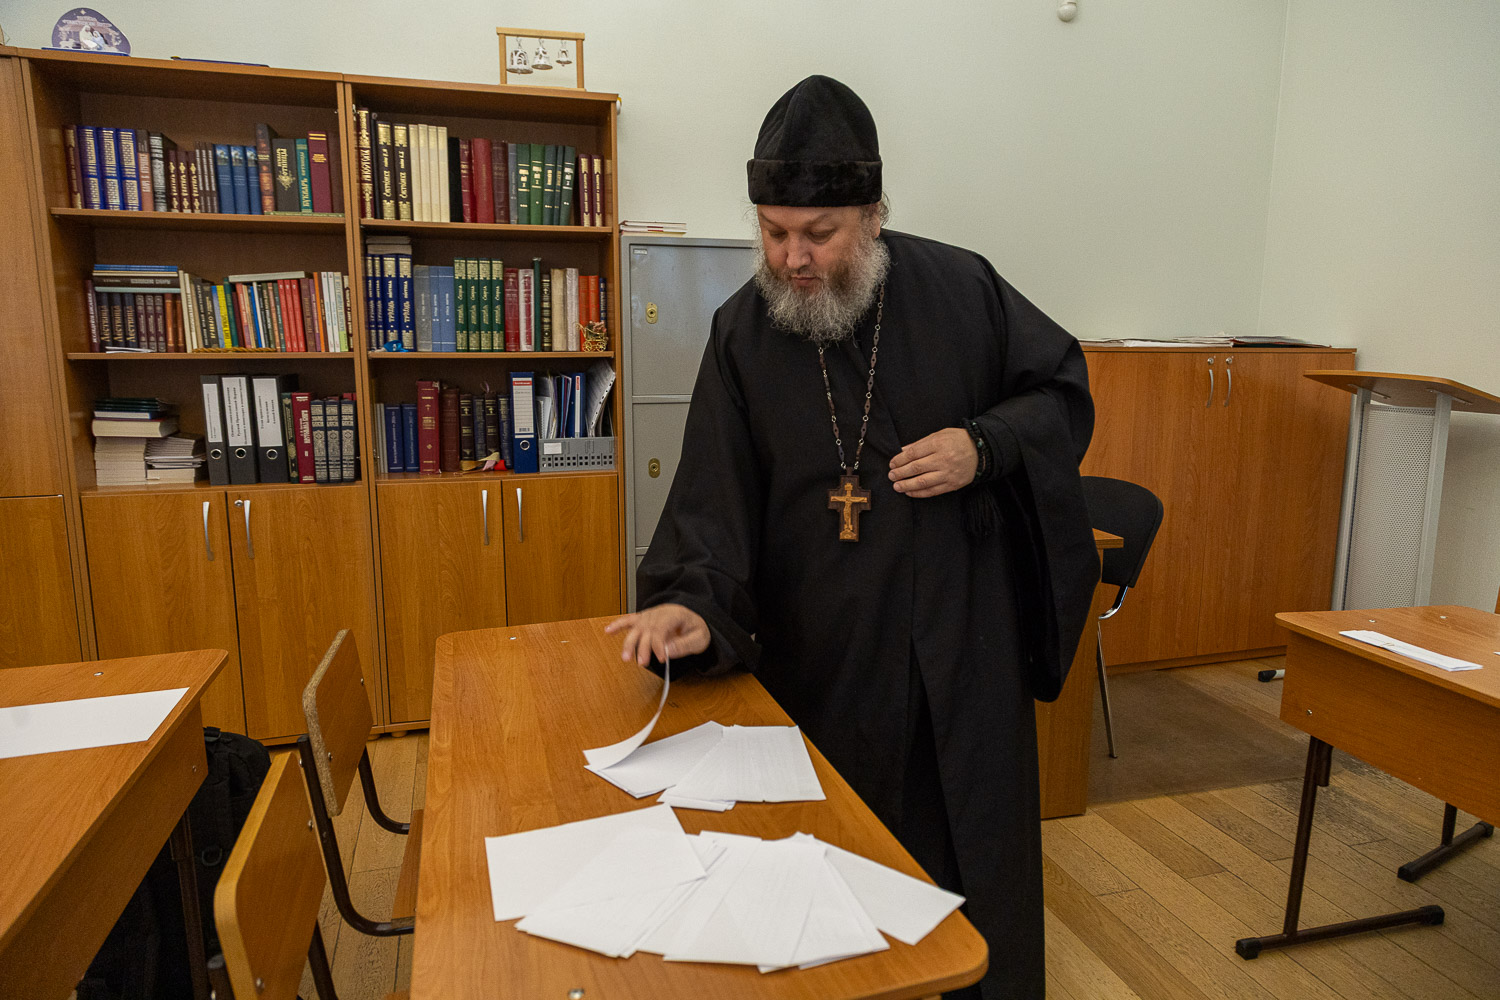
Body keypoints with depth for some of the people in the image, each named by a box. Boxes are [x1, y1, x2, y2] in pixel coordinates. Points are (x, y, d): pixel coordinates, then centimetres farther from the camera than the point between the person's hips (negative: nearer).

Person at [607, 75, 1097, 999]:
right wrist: (691, 601, -23)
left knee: (978, 855, 15)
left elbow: (1065, 391, 6)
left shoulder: (961, 288, -4)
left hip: (962, 645, 0)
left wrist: (985, 447, -13)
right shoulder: (743, 332, -2)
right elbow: (715, 496, -7)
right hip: (822, 658, 0)